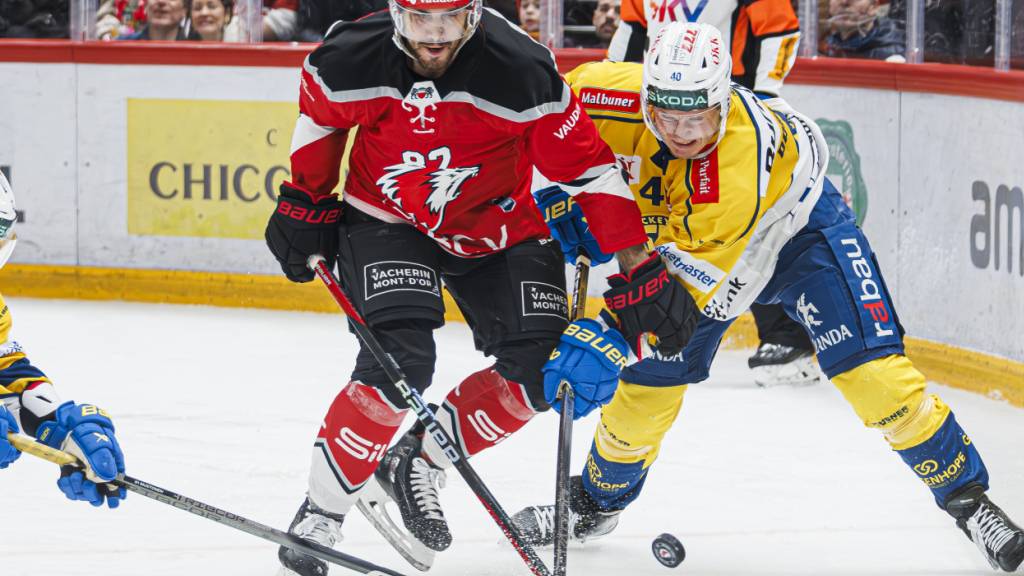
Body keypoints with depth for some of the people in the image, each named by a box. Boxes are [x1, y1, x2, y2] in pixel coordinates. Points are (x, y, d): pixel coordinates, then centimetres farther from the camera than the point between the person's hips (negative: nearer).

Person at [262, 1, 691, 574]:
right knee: (399, 361, -22)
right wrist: (307, 201, 8)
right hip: (387, 220, -1)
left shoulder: (521, 71, -28)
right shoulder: (353, 60, -23)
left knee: (539, 370, -11)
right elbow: (319, 115, 3)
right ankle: (321, 510, -7)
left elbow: (587, 168, -20)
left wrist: (642, 269, -19)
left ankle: (418, 464, 9)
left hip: (498, 229, 1)